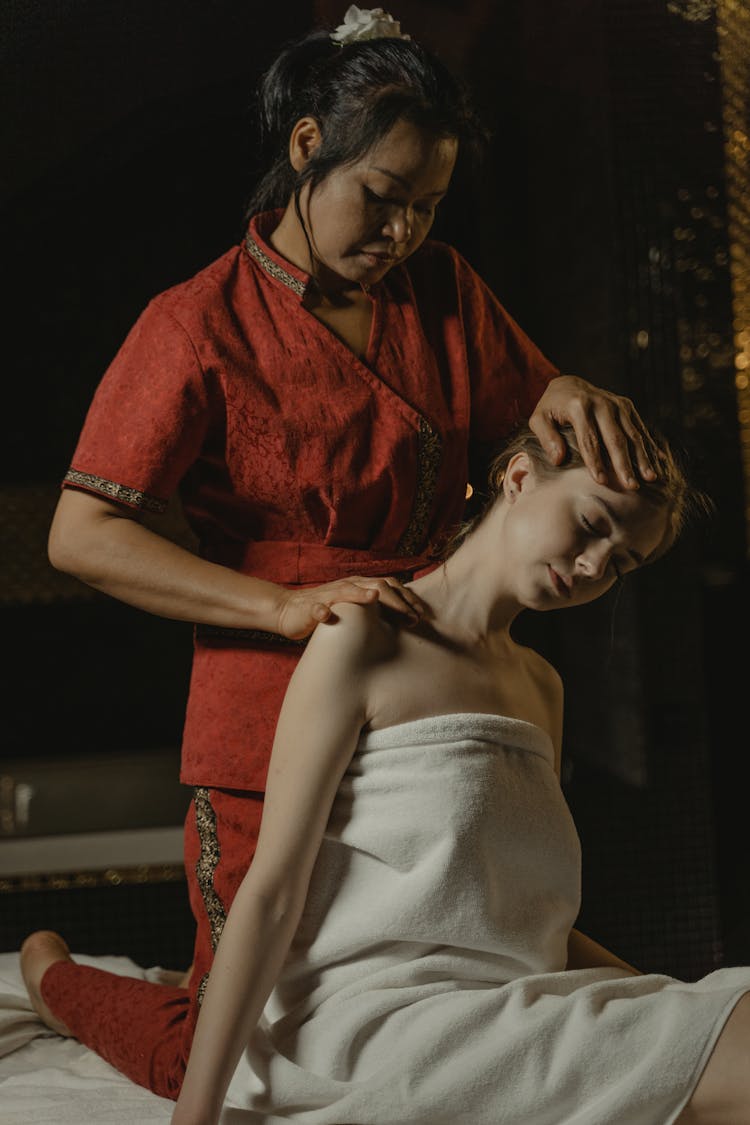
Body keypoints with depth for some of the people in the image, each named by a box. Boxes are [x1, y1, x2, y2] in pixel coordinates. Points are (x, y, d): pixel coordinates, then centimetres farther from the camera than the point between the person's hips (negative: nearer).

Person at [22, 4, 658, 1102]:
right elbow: (82, 534, -14)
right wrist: (287, 606, -23)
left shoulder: (443, 292, 9)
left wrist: (568, 397, -11)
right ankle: (53, 976, 31)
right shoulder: (202, 324, -8)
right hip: (274, 733, -6)